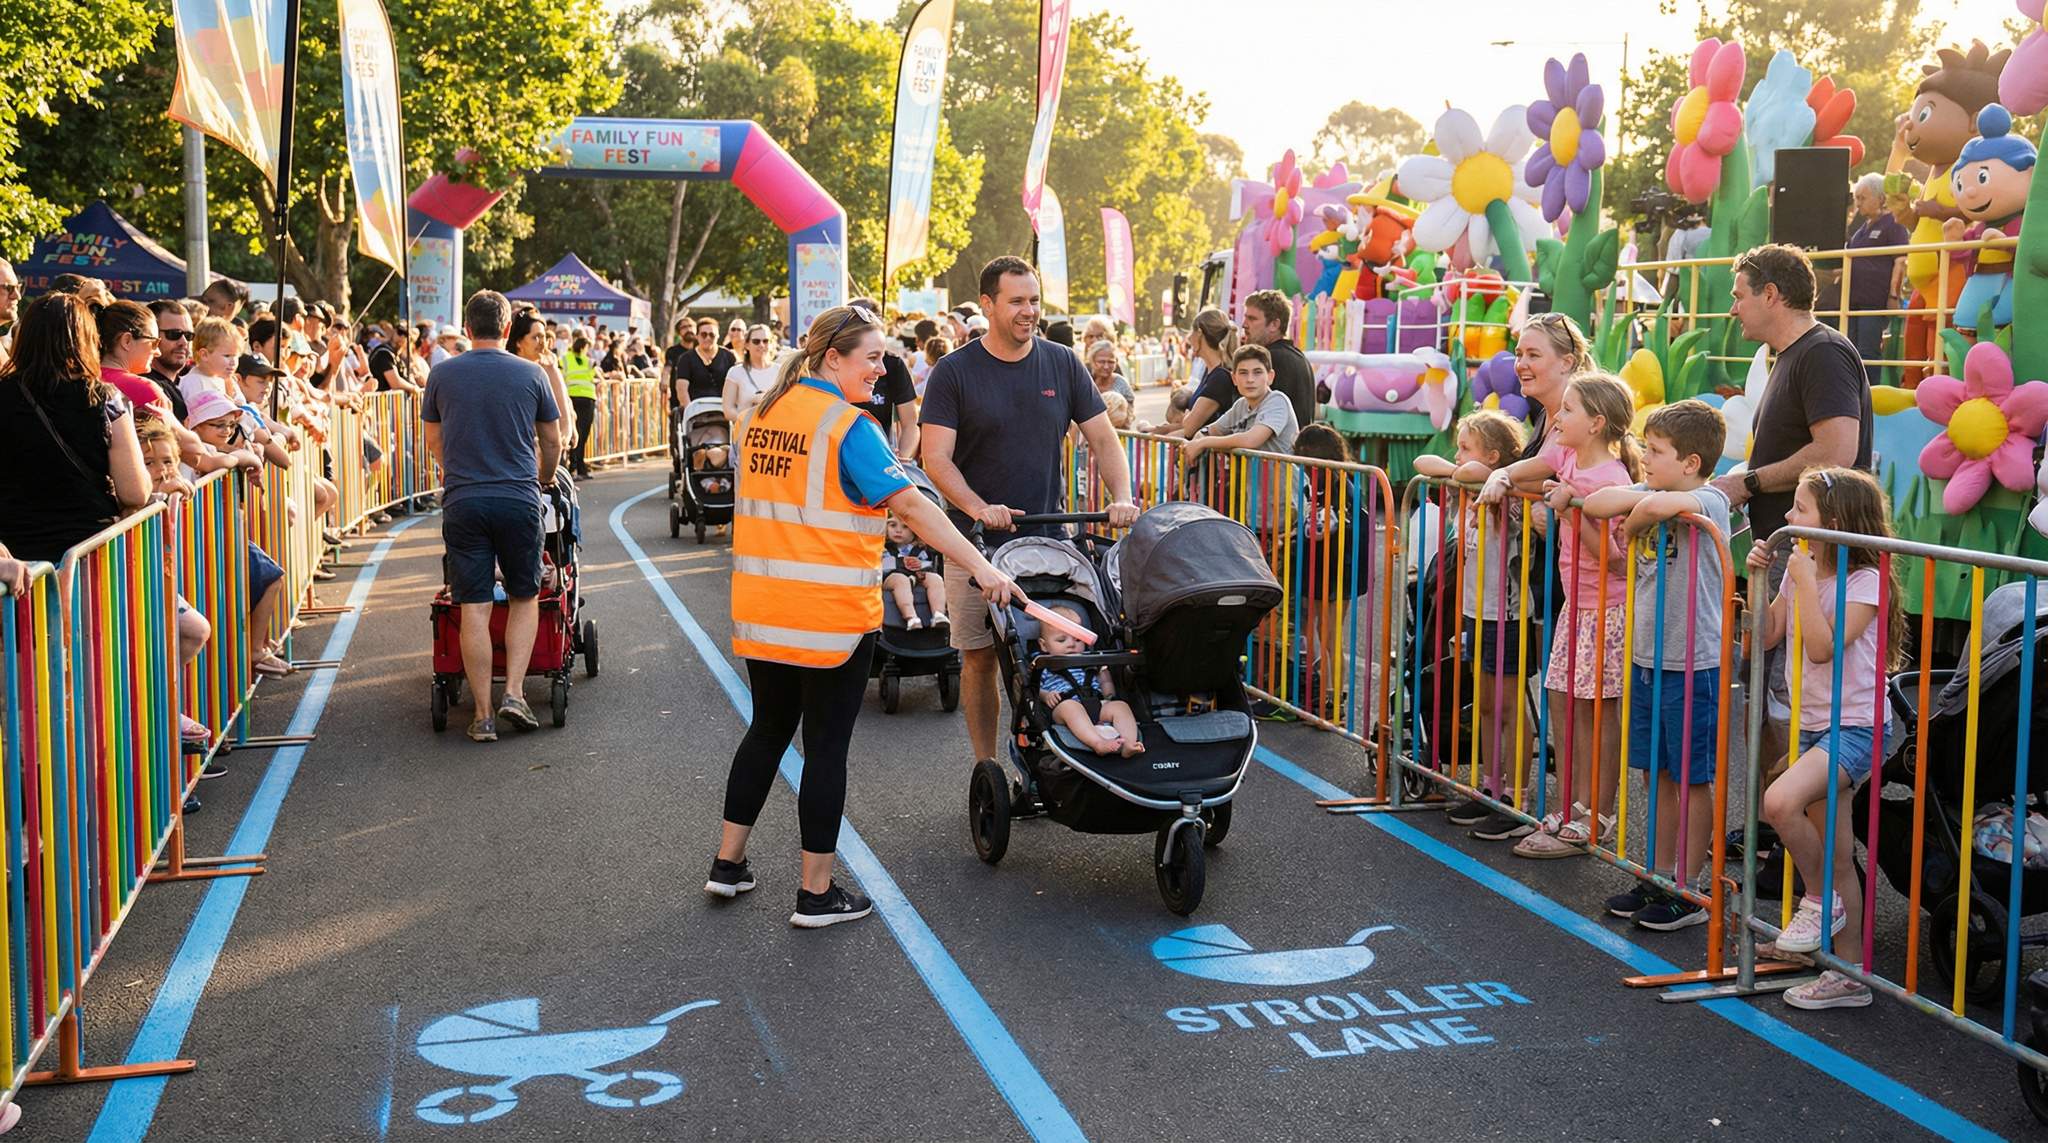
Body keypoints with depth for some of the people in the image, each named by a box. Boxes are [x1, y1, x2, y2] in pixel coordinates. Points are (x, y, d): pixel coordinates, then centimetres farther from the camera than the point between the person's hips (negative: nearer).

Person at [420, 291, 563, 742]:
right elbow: (552, 441, 12)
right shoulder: (531, 374, 1)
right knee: (524, 598, 15)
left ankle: (483, 715, 5)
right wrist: (544, 479, 32)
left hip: (462, 502, 1)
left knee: (473, 609, 3)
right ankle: (514, 692, 2)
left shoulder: (442, 375, 4)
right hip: (519, 499, 0)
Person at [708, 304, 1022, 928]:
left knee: (768, 730, 20)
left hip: (761, 611, 7)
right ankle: (817, 893, 10)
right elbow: (911, 506, -22)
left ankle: (727, 864, 27)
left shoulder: (765, 413, 9)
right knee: (826, 746, 3)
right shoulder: (849, 426, -14)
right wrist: (981, 568, -24)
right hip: (831, 616, -7)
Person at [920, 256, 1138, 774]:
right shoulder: (954, 372, -1)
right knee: (979, 657, 3)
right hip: (976, 541, -2)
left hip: (1050, 536, 2)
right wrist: (979, 508, -25)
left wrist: (1122, 498, -11)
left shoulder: (1062, 365, 8)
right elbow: (936, 458, -8)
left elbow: (1103, 439, 7)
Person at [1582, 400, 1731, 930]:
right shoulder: (1650, 494, 9)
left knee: (1693, 778, 4)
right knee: (1656, 774, 15)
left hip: (1693, 665, -8)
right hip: (1647, 658, 8)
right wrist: (1638, 501, -12)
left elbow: (1659, 505, -34)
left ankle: (1688, 890, 13)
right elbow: (1596, 503, 0)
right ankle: (1658, 876, 26)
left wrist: (1636, 518, -15)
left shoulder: (1709, 501, -15)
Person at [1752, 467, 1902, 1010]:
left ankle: (1820, 900, -6)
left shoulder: (1866, 581, -12)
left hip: (1854, 727, -8)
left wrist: (1806, 581, -18)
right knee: (1837, 858, 11)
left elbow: (1822, 648, -20)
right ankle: (1849, 975, 18)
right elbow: (1766, 636, 12)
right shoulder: (1799, 571, 10)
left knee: (1780, 801, -30)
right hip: (1813, 726, 8)